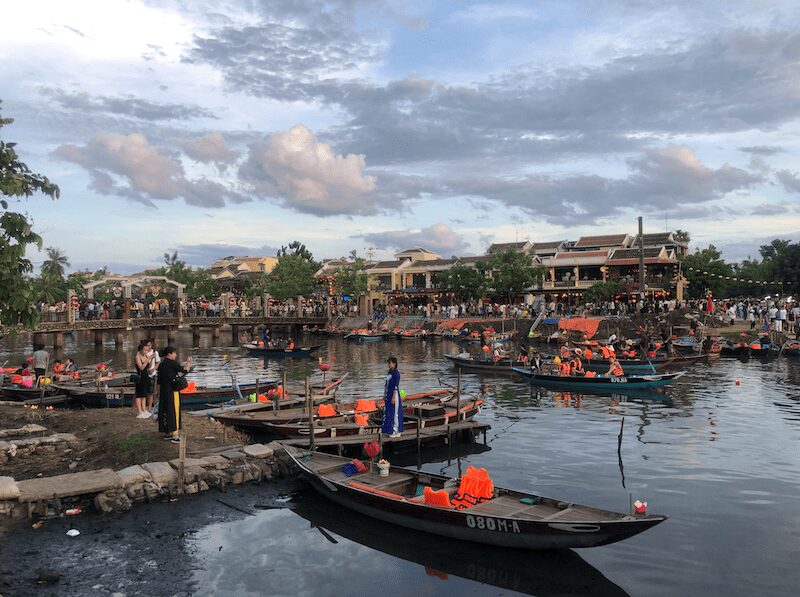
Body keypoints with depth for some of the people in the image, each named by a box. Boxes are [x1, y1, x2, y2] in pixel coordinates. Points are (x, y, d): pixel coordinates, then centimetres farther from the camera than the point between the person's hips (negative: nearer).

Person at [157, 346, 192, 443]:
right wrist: (188, 362, 0)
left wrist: (159, 394, 19)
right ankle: (174, 435, -4)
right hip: (172, 391, -7)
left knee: (165, 410, 13)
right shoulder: (172, 363, -11)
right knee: (174, 411, -4)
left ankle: (167, 433, 20)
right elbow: (184, 370, -16)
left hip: (163, 391, 8)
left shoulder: (161, 365, 11)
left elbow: (159, 381, 14)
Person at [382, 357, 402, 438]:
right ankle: (391, 430, 19)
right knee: (388, 412, 11)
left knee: (395, 412, -2)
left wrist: (393, 397, -21)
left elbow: (396, 386, -18)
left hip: (394, 394, -9)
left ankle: (396, 432, 5)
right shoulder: (389, 372, 12)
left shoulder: (396, 373, -14)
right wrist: (384, 395, 17)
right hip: (388, 395, 9)